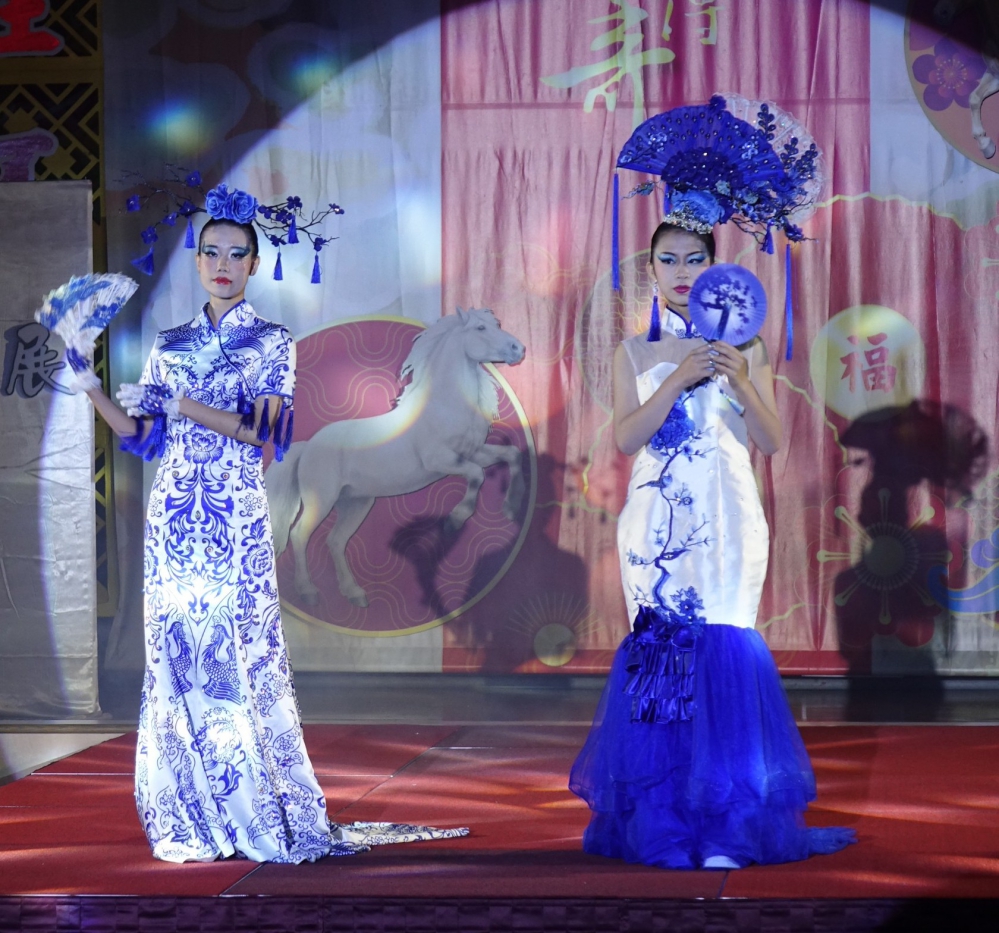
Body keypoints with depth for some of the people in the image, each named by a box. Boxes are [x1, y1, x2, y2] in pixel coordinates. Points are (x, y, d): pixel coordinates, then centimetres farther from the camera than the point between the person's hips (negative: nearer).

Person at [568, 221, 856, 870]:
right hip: (658, 520, 1)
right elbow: (627, 437, -2)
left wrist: (741, 384, -14)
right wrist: (679, 381, -13)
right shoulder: (638, 352, 11)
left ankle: (727, 828, -8)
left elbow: (772, 443, 2)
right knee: (660, 651, -3)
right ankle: (664, 822, 6)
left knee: (723, 651, -11)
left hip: (726, 519, -1)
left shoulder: (744, 346, 8)